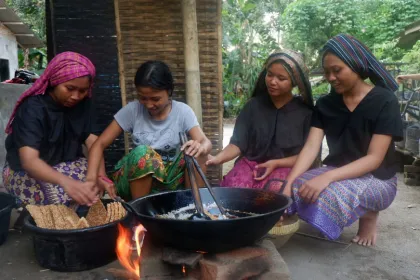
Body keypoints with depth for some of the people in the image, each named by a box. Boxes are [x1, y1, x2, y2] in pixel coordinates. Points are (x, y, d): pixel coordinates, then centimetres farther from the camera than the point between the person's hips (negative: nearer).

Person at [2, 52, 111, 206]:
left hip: (66, 165, 5)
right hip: (25, 172, -4)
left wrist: (100, 175, -39)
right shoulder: (33, 108, -26)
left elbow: (93, 142, -18)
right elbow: (29, 160, -38)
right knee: (60, 198, -30)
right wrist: (65, 182, -58)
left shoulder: (83, 104, -9)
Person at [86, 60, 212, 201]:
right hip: (133, 180, 0)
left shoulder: (183, 111, -8)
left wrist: (201, 148, -43)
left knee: (193, 151, -26)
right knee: (141, 153, -32)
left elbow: (206, 142, -18)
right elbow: (100, 144, -8)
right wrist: (91, 179, -24)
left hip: (169, 178, 0)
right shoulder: (132, 110, -8)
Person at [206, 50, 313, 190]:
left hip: (285, 167, -1)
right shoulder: (253, 105, 8)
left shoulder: (305, 112, 4)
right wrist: (218, 158, -20)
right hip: (250, 163, 2)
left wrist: (276, 163, -14)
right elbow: (238, 143, 1)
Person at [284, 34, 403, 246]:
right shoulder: (325, 104, 1)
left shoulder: (384, 102, -13)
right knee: (298, 188, -27)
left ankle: (368, 214, -2)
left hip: (376, 179, -3)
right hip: (337, 172, 4)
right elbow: (310, 148, -10)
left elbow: (374, 159, -20)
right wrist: (288, 184, -26)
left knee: (330, 194, -34)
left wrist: (327, 177, -35)